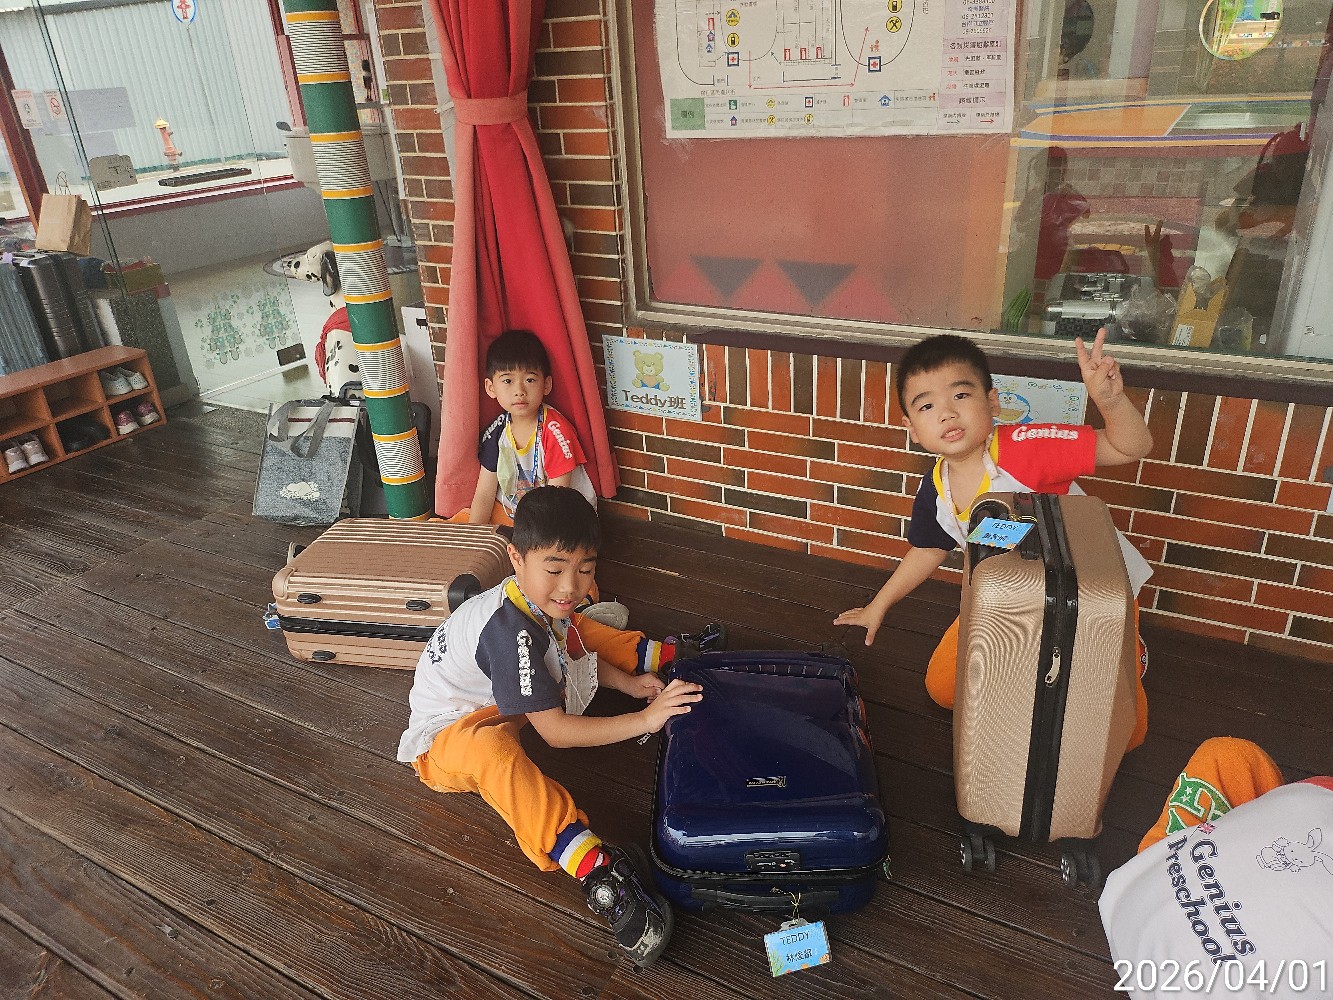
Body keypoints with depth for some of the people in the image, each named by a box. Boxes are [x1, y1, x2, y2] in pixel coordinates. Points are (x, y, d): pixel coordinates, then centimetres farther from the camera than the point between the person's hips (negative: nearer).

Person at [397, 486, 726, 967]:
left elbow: (570, 649, 11)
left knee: (580, 629, 13)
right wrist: (644, 719, -35)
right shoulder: (512, 633, -36)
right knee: (492, 750, -44)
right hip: (447, 737, -9)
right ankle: (599, 873, -51)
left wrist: (628, 683, -3)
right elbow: (554, 731, -32)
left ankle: (669, 655, 28)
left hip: (500, 696, 9)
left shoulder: (543, 600, -10)